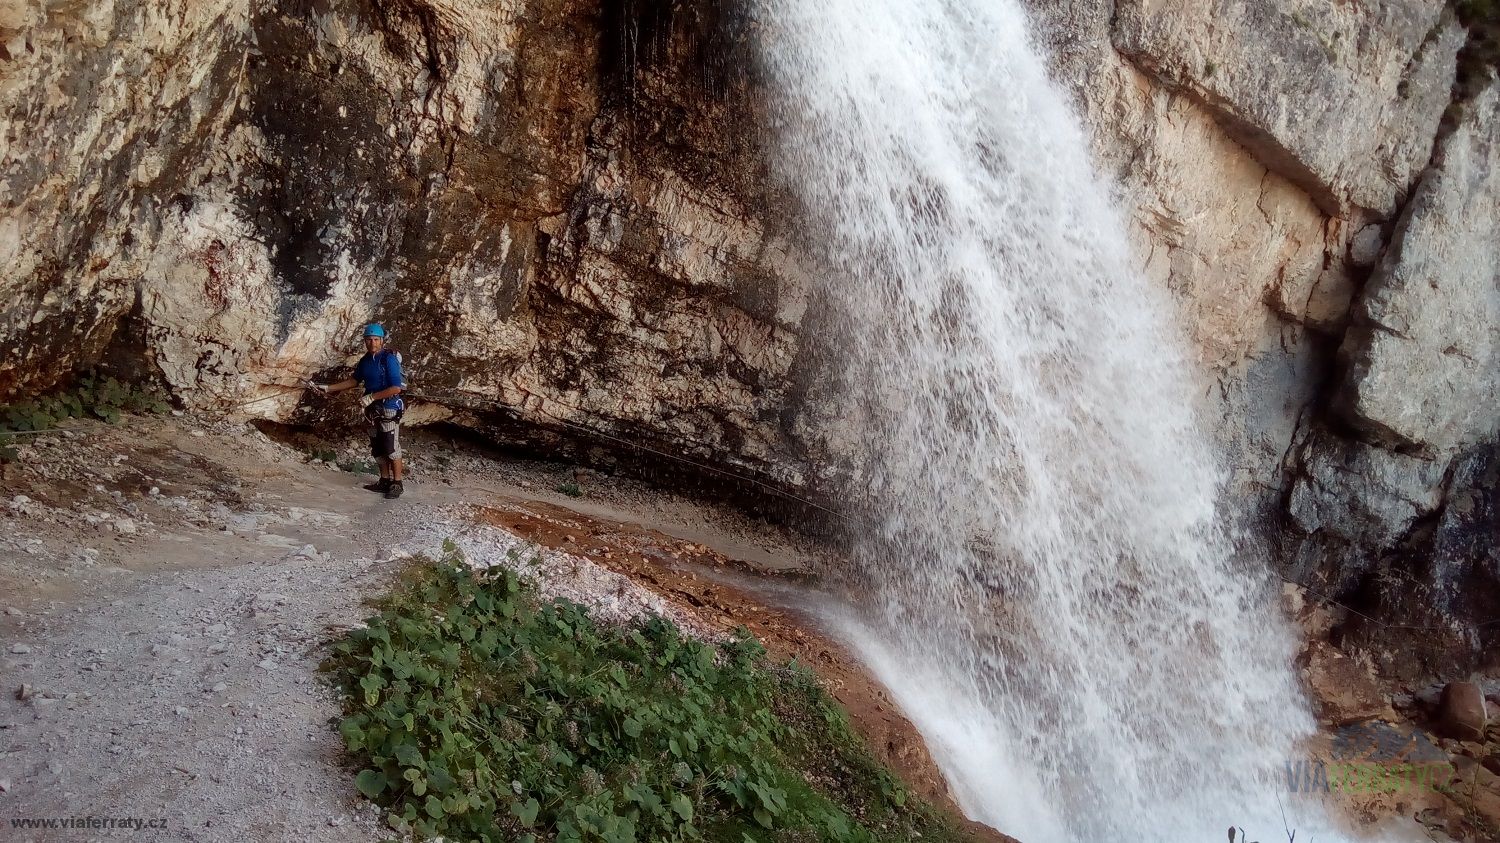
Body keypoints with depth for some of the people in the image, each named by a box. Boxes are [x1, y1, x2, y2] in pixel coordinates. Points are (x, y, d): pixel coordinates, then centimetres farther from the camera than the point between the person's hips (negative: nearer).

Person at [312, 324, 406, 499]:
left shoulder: (389, 359, -16)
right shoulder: (365, 361, 7)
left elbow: (396, 388, -21)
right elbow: (354, 381, 21)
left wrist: (372, 397, -19)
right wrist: (329, 388, 18)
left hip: (389, 409, -8)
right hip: (374, 410, 8)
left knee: (391, 448, -5)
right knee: (378, 449, 12)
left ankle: (396, 484, 1)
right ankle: (385, 481, 21)